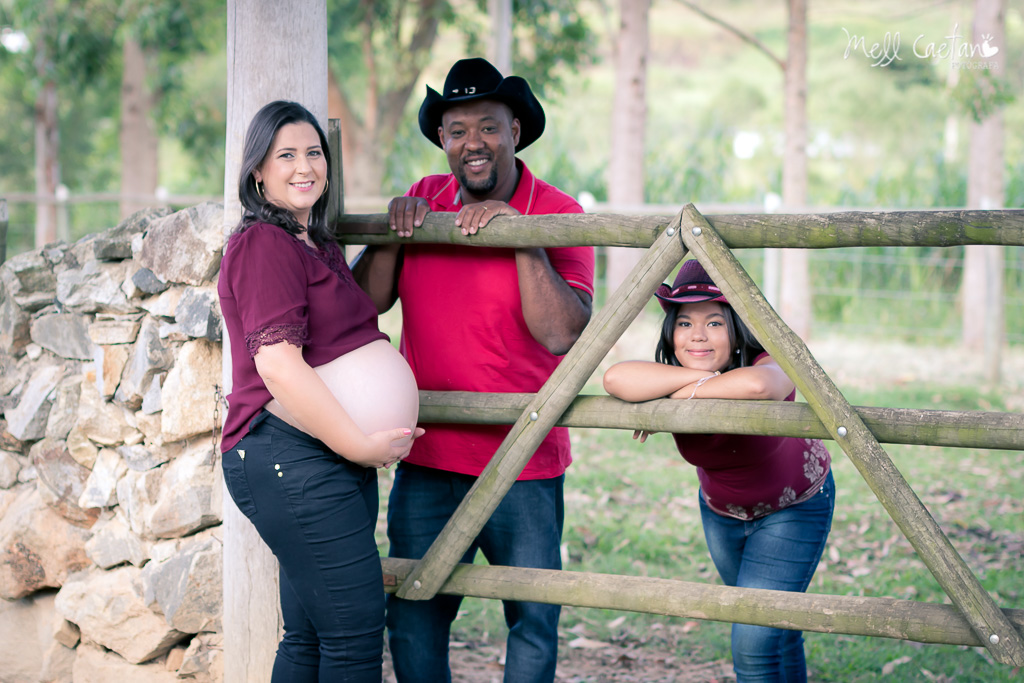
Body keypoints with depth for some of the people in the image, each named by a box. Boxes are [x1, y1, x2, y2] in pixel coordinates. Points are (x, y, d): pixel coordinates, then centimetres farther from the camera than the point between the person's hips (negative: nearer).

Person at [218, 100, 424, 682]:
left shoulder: (321, 248, 21)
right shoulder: (263, 245, -9)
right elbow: (277, 362, -19)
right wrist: (360, 444, -19)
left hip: (336, 456, 10)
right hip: (290, 457, -10)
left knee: (311, 636, 13)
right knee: (357, 629, -12)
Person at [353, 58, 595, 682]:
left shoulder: (557, 214, -7)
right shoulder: (426, 199, 7)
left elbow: (562, 335, -19)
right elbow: (366, 302, 5)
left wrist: (522, 235, -23)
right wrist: (393, 230, -9)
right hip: (427, 462, 4)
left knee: (533, 626, 6)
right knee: (413, 623, 9)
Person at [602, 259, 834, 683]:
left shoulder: (769, 368, -32)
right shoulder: (675, 378, -21)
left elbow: (754, 384, -60)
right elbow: (616, 379, -44)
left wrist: (683, 396, -44)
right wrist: (701, 377, -45)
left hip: (793, 507, -5)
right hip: (720, 509, 5)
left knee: (755, 646, -14)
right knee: (776, 626, 23)